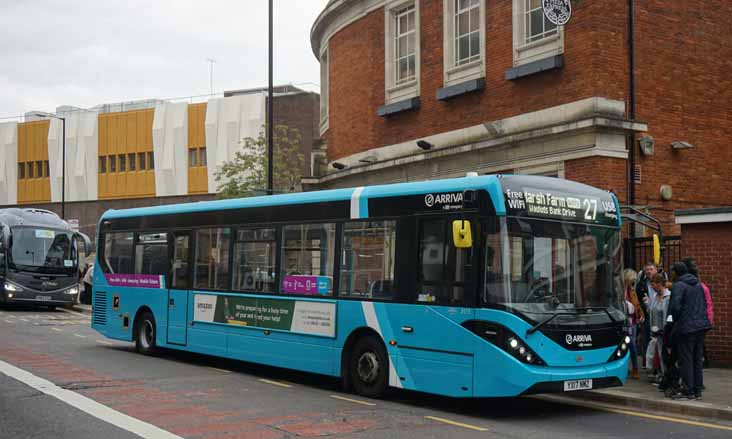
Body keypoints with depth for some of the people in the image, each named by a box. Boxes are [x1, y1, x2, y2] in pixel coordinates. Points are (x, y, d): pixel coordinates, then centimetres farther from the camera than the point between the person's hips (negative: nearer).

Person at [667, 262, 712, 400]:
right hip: (702, 325, 8)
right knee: (697, 359, 13)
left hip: (686, 327, -8)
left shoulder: (678, 286, -11)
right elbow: (705, 304, 18)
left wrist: (676, 320, -2)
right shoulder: (698, 285, 14)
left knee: (685, 359, -1)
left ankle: (688, 391, 1)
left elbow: (675, 306, -19)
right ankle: (697, 390, 18)